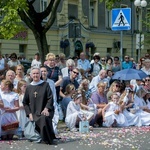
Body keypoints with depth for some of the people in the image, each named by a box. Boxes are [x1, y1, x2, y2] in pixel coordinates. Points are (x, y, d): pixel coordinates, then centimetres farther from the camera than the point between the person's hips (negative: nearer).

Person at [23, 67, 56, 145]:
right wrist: (29, 113, 1)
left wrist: (46, 108, -19)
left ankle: (48, 139, -21)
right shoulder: (28, 87, 10)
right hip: (34, 114, 4)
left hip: (45, 111, -3)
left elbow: (50, 98, -4)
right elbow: (25, 103, 13)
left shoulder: (45, 85, 3)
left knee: (44, 118, -35)